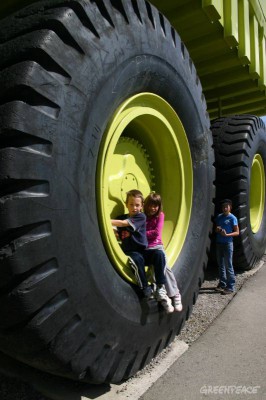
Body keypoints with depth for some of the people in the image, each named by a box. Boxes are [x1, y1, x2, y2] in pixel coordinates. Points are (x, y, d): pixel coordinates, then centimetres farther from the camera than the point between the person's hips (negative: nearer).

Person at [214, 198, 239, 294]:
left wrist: (227, 234, -22)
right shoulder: (219, 217, 10)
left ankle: (230, 287, 3)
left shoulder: (232, 218, -6)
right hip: (219, 243, 6)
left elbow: (237, 232, -7)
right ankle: (222, 284, 24)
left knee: (228, 265, -4)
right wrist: (217, 229, -4)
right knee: (220, 265, 12)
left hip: (228, 243, -6)